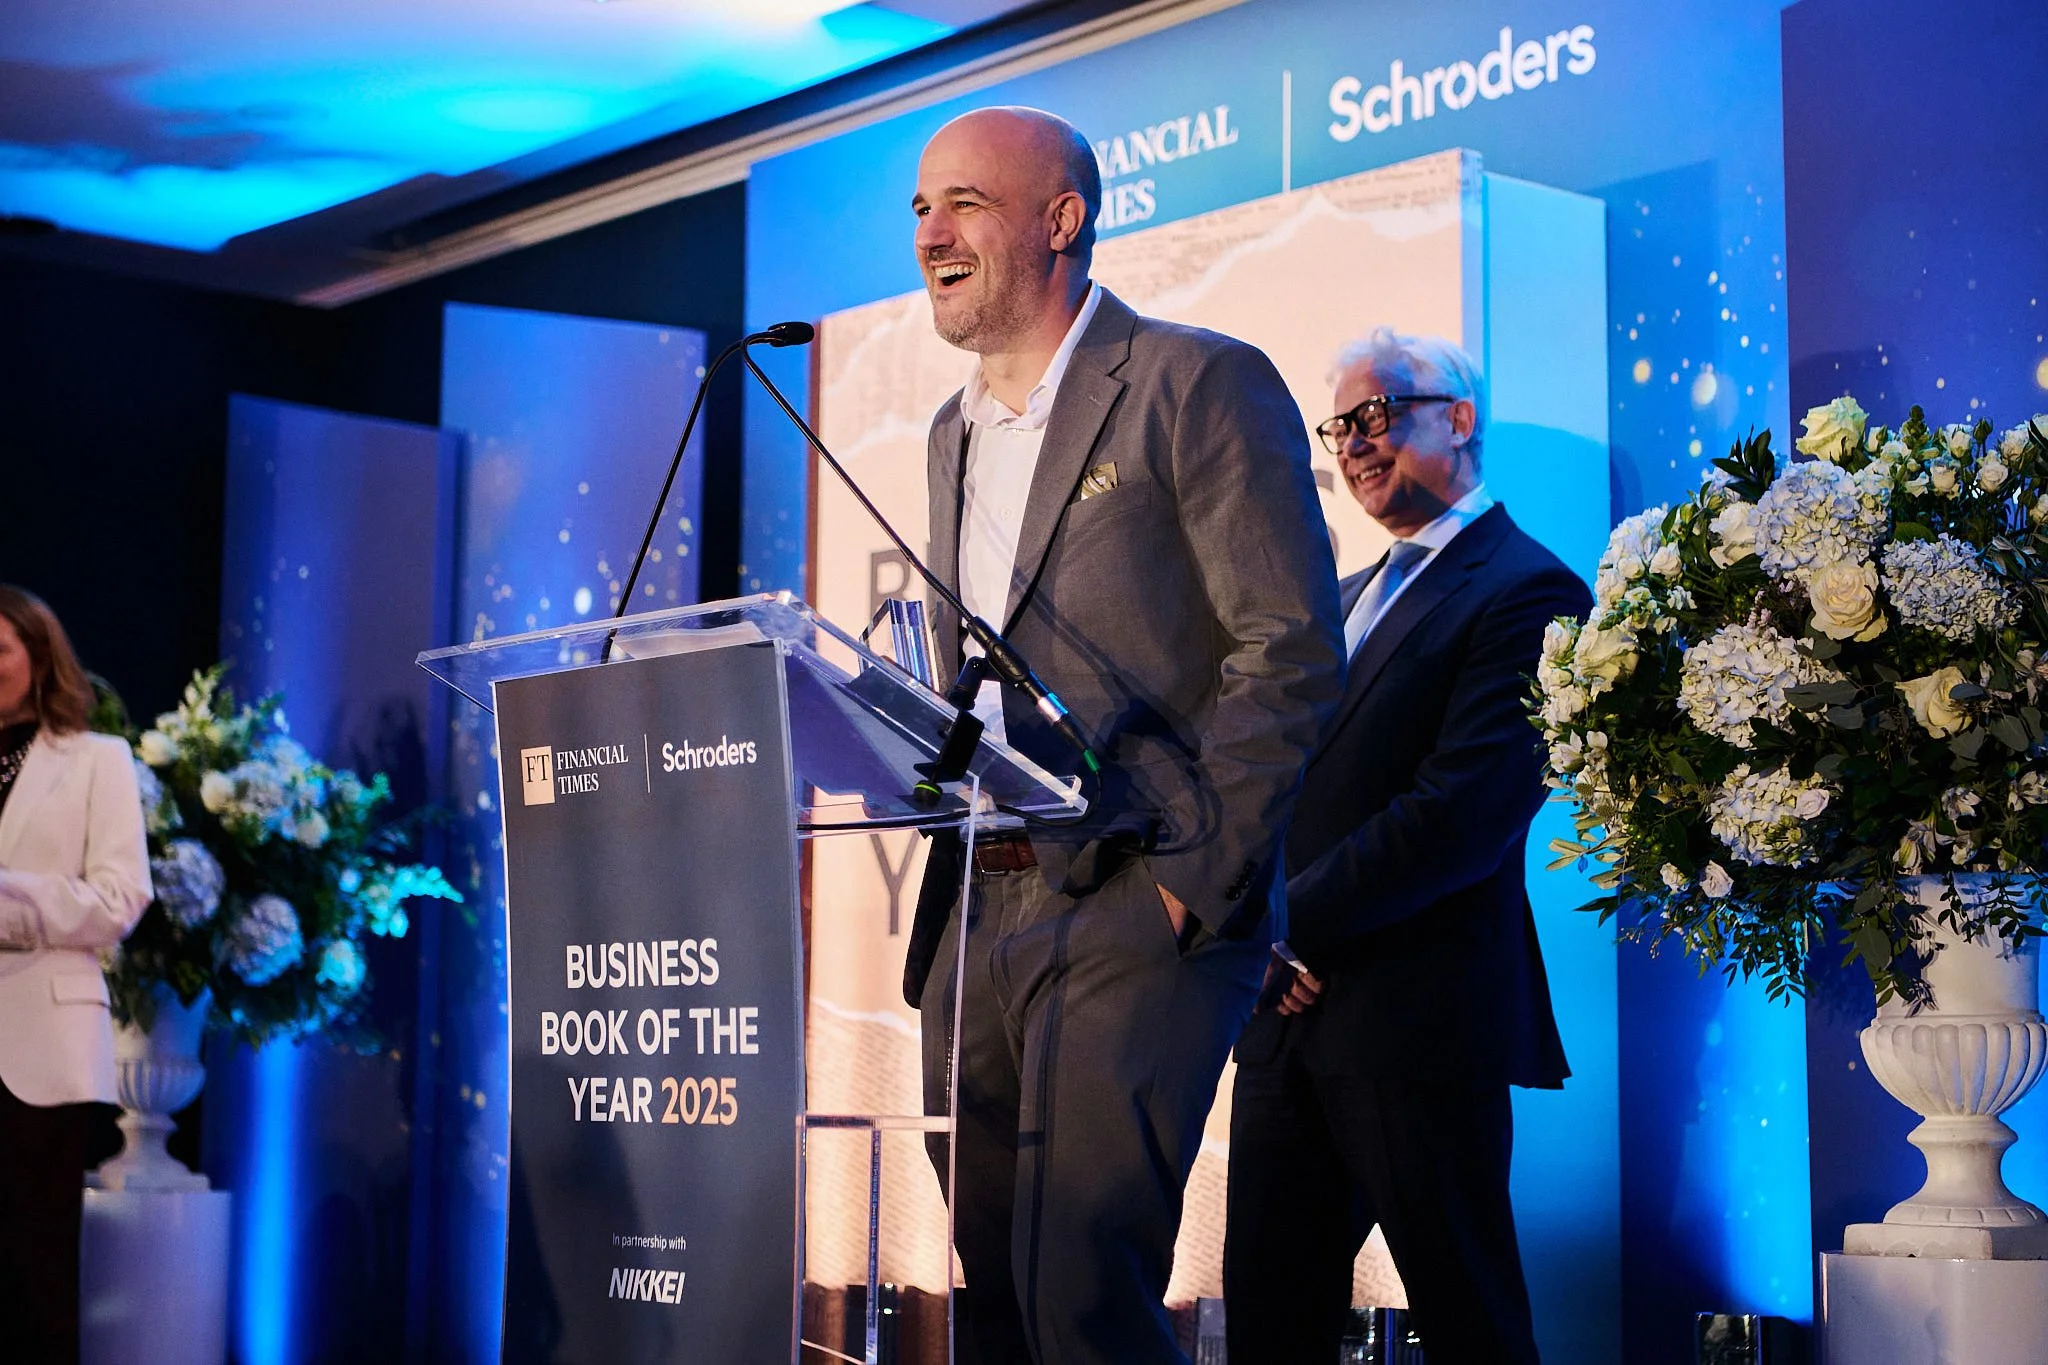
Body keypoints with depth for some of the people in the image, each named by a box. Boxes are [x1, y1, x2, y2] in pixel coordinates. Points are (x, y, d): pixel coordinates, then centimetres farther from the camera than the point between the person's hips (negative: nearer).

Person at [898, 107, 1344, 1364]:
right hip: (979, 922, 8)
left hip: (1136, 913, -7)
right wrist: (943, 912, 13)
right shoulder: (954, 435, 20)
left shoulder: (1198, 387, -4)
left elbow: (1290, 650, -10)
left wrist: (1190, 881, -15)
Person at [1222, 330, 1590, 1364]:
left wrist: (1292, 921, -16)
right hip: (1289, 1009, 8)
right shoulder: (1346, 598, 22)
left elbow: (1463, 812, -18)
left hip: (1419, 1018, -8)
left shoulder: (1526, 593, -8)